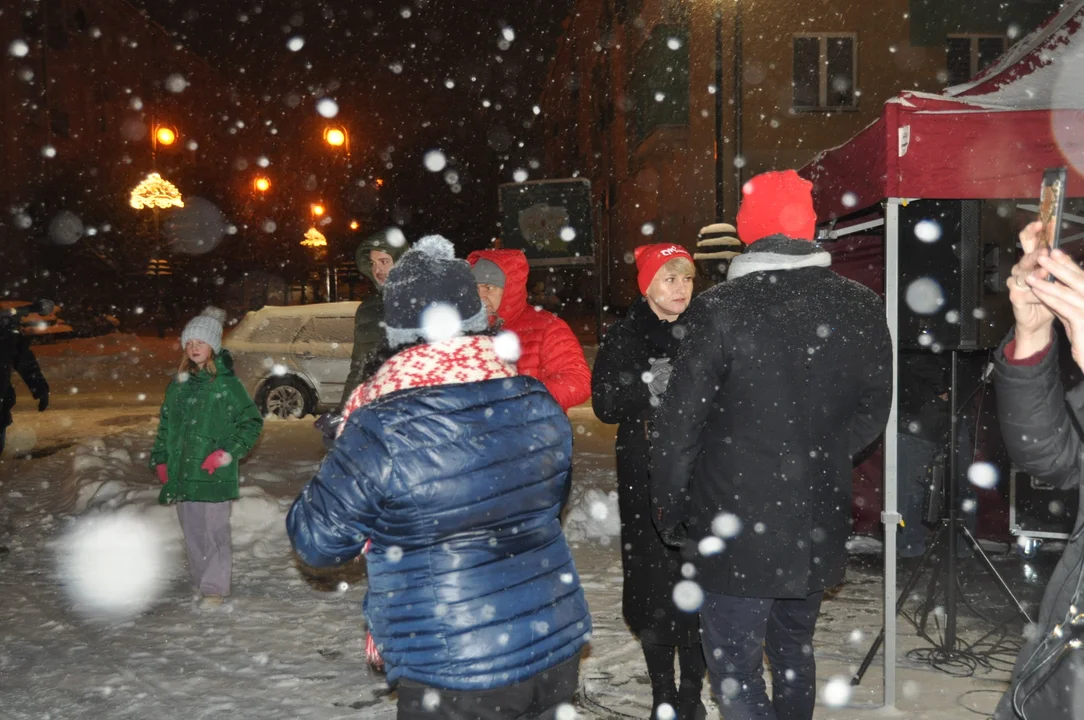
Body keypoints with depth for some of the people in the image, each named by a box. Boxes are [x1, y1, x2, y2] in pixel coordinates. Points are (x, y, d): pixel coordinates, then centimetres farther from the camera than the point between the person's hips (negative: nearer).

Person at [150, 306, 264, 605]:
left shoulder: (226, 383, -6)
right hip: (181, 473, 6)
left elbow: (252, 423, -4)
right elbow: (165, 423, 20)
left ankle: (215, 588, 5)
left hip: (213, 476, -6)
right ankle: (200, 582, 23)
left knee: (214, 532, -4)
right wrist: (160, 459, 11)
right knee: (192, 534, 11)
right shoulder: (178, 384, 12)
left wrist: (227, 453, -12)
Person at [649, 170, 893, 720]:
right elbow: (872, 414, 9)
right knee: (794, 651, 24)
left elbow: (678, 427, -11)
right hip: (819, 528, 6)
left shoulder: (717, 310, -15)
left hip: (737, 534, -5)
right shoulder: (863, 309, -1)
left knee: (735, 675, 2)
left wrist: (669, 514, 3)